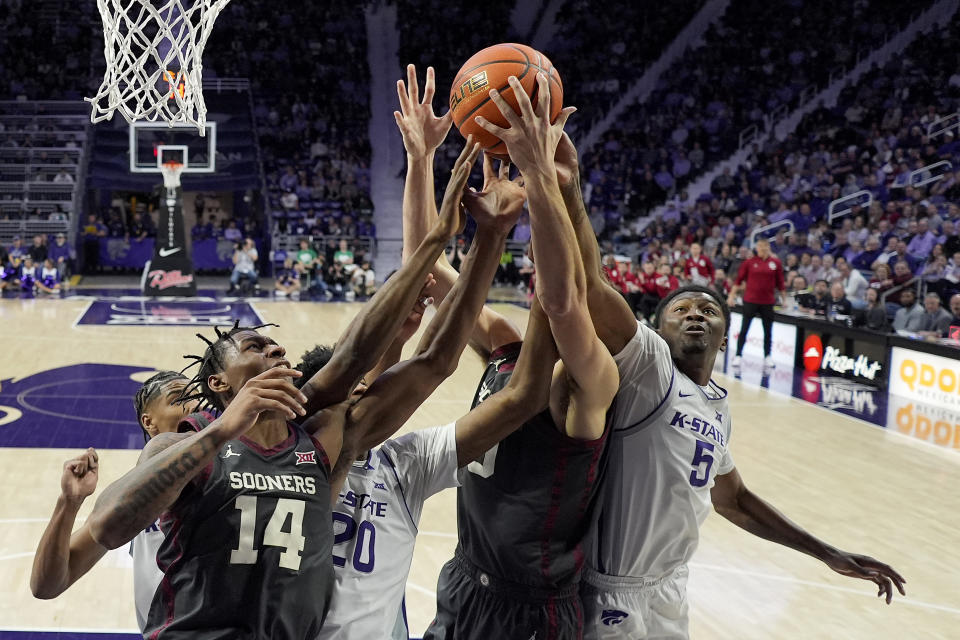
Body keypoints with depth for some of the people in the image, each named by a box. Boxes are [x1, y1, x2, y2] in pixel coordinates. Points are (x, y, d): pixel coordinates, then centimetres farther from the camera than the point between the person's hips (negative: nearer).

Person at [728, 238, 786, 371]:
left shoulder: (776, 263, 3)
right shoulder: (749, 262, 0)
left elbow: (780, 283, 8)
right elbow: (739, 280, 3)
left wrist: (784, 299, 8)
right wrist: (731, 295, -1)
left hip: (768, 302, 2)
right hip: (750, 300, -2)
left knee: (768, 331, 8)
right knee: (744, 329, -1)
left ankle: (767, 357, 20)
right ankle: (738, 356, 4)